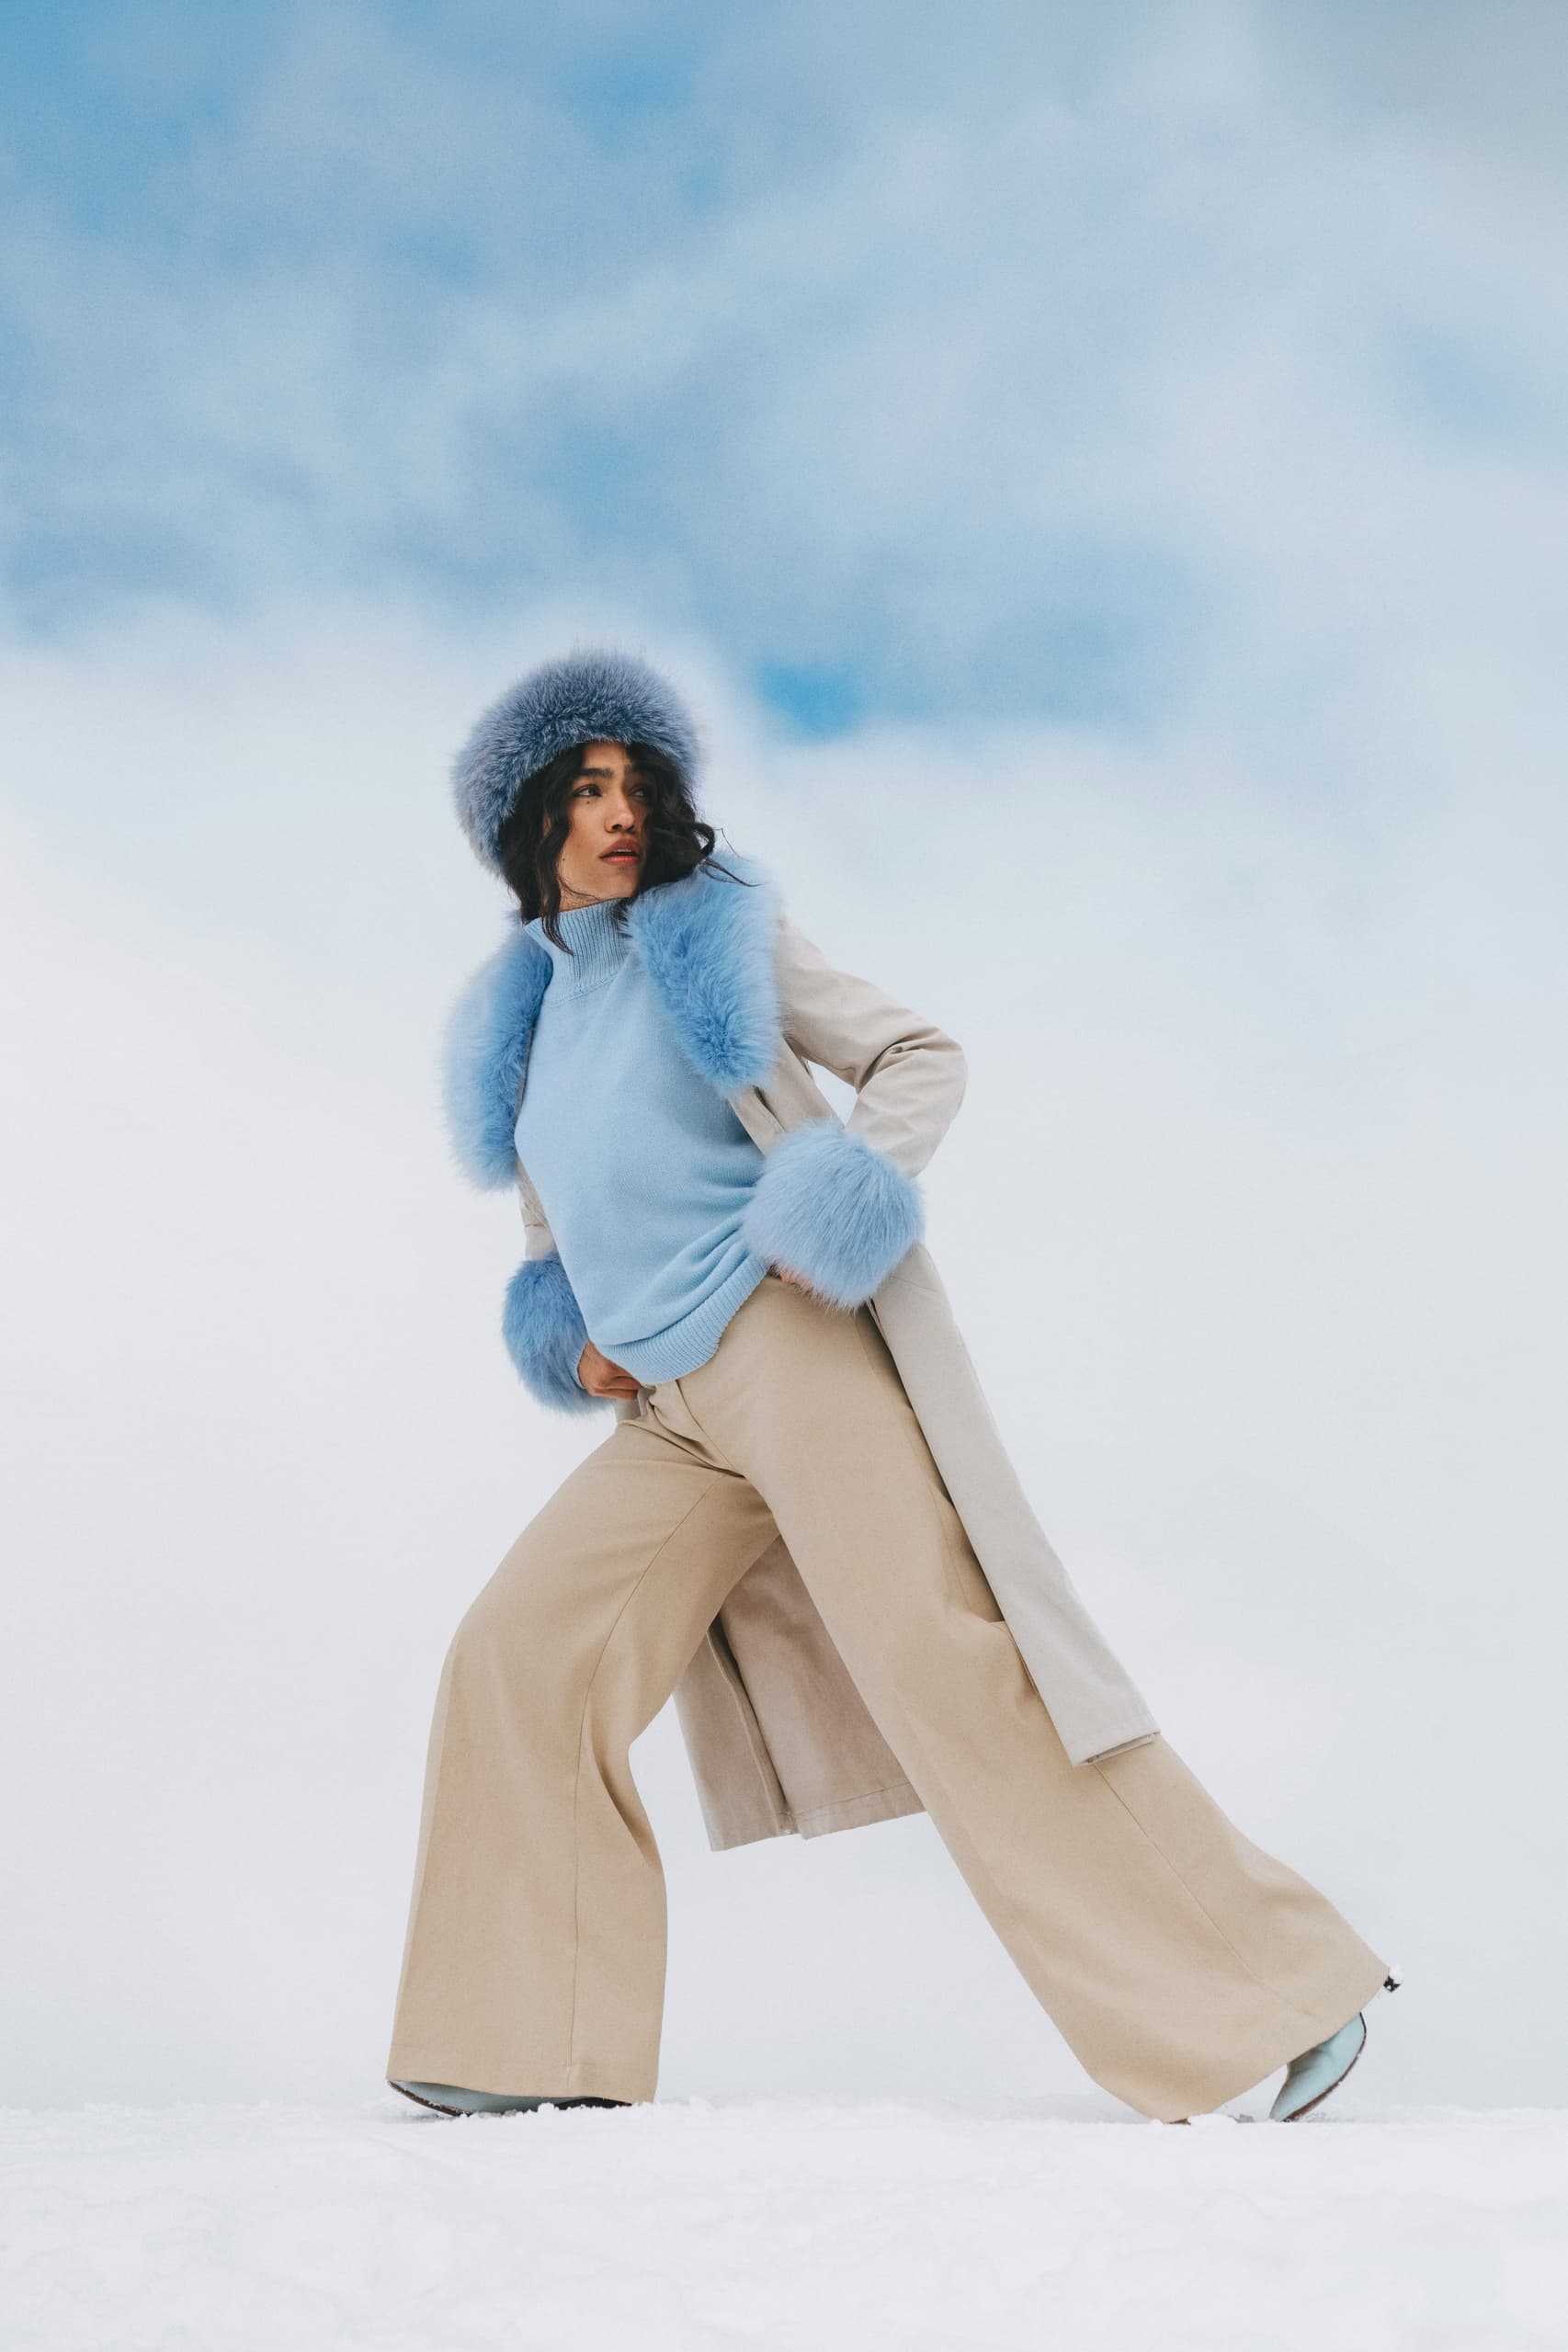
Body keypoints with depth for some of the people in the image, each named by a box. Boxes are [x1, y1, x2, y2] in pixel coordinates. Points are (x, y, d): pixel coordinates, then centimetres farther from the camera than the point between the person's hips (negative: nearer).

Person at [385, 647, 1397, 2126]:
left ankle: (1275, 1994, -9)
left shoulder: (719, 932, 6)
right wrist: (568, 1333, 10)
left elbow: (921, 1054, 5)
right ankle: (541, 2047, 8)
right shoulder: (521, 1019, 21)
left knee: (952, 1672, -14)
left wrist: (864, 1175, -14)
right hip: (669, 1417, 6)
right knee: (513, 1658, -2)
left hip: (797, 1347, -6)